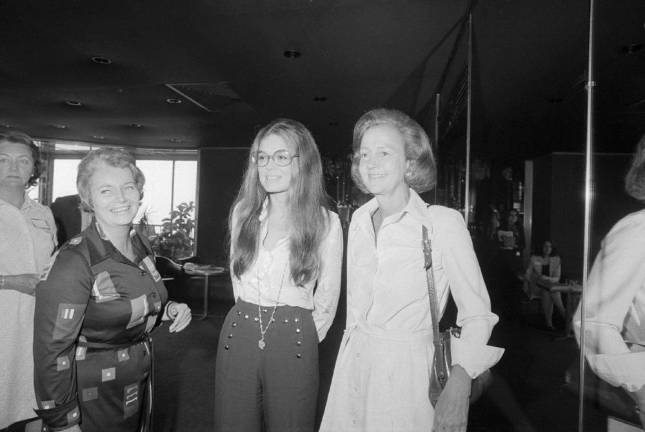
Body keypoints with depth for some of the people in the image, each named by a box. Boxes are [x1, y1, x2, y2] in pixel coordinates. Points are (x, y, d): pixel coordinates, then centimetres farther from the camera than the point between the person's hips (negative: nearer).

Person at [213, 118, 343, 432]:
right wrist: (250, 318, 13)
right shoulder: (243, 211, 4)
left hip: (294, 342, -3)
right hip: (238, 334, 3)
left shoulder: (326, 222, -7)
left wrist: (304, 338, 6)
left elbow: (328, 296, 1)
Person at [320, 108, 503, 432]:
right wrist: (354, 345, 14)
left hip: (408, 372, -4)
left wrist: (458, 385, -22)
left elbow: (477, 314, -13)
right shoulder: (359, 220, 4)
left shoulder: (443, 222, -13)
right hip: (354, 366, 5)